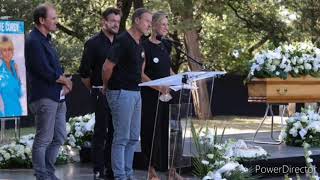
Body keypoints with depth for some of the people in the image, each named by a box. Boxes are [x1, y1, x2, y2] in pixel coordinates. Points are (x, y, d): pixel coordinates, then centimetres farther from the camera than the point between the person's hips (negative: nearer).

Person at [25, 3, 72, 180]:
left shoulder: (46, 39, 16)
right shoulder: (34, 42, -15)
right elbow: (45, 72, -20)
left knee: (59, 137, 13)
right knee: (43, 140, -2)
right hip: (44, 97, -10)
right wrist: (65, 80, -5)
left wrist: (64, 82, -1)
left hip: (57, 97, 10)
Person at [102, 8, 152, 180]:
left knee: (133, 138, 12)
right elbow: (107, 67, -16)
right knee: (121, 138, -4)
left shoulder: (140, 44, 12)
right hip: (122, 93, -9)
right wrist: (107, 87, -2)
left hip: (135, 92, 9)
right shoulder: (123, 41, -16)